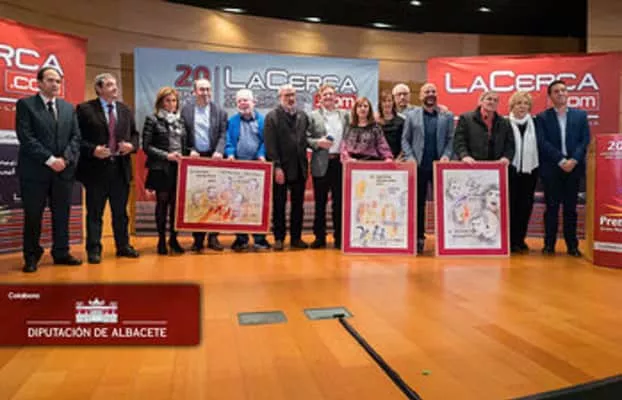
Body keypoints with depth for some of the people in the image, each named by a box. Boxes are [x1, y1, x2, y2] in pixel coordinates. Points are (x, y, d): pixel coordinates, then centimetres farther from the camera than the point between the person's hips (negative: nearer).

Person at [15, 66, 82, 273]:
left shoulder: (69, 107, 14)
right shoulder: (25, 104, 1)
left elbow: (76, 137, 8)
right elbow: (26, 137, -9)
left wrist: (65, 159, -8)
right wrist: (49, 159, -15)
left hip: (64, 169, 4)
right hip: (35, 170, -4)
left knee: (62, 214, 8)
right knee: (33, 215, 4)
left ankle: (61, 253, 18)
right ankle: (31, 256, 15)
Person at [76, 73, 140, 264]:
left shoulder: (125, 110, 12)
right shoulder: (85, 109, -3)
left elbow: (134, 134, 17)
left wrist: (132, 145, -4)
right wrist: (92, 150, -20)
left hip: (121, 168, 5)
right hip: (96, 168, -4)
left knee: (121, 212, 13)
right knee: (94, 212, 4)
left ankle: (123, 246, 24)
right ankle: (94, 250, 13)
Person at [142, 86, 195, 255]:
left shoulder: (180, 120, 12)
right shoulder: (152, 119, -1)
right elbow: (146, 146, -6)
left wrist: (191, 151, -4)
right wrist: (166, 155, -16)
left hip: (180, 168, 4)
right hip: (161, 168, -4)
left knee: (177, 203, 5)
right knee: (162, 203, 3)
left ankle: (173, 238, 18)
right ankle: (162, 240, 14)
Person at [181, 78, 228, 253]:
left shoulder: (220, 111, 5)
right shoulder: (185, 110, 6)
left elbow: (223, 134, 0)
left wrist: (219, 151, -16)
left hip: (213, 158, 0)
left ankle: (213, 237, 9)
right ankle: (198, 238, 11)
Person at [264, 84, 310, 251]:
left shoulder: (303, 116, 11)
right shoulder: (272, 117, -3)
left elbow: (305, 138, 14)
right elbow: (270, 145, -9)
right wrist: (277, 167, -15)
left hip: (299, 168, 4)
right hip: (281, 169, -4)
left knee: (298, 205, 10)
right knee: (279, 206, 6)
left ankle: (296, 238, 19)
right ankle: (279, 238, 15)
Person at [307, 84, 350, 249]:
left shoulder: (345, 115, 10)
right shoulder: (313, 116, 5)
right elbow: (306, 138, 1)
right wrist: (318, 143, -15)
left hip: (340, 162, 1)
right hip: (321, 164, -1)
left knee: (339, 202, 5)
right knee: (320, 202, 6)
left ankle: (339, 237, 15)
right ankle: (319, 237, 16)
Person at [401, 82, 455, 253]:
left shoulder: (447, 116, 9)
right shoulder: (411, 115, 8)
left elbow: (451, 139, 6)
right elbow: (405, 140, 6)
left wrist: (446, 155, -10)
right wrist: (410, 158, -7)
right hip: (419, 166, 0)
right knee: (418, 203, 4)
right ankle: (419, 238, 12)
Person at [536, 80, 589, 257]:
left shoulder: (580, 115, 11)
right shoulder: (542, 117, 4)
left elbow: (585, 140, 3)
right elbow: (542, 143, -6)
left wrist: (573, 160, -11)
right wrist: (561, 161, -14)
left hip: (574, 167, 2)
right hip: (551, 168, -2)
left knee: (570, 208, 6)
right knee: (551, 207, 2)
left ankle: (572, 245, 12)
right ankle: (549, 244, 8)